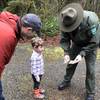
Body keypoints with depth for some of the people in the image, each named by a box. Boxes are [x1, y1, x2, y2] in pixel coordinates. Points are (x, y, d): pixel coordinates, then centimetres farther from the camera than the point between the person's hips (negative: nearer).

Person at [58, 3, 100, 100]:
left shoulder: (91, 20, -38)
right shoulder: (66, 21, -26)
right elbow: (64, 39, -14)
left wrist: (82, 54, -34)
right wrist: (66, 53, -28)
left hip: (90, 45, -4)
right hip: (76, 44, 4)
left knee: (90, 69, -4)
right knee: (70, 63, 10)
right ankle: (66, 81, 36)